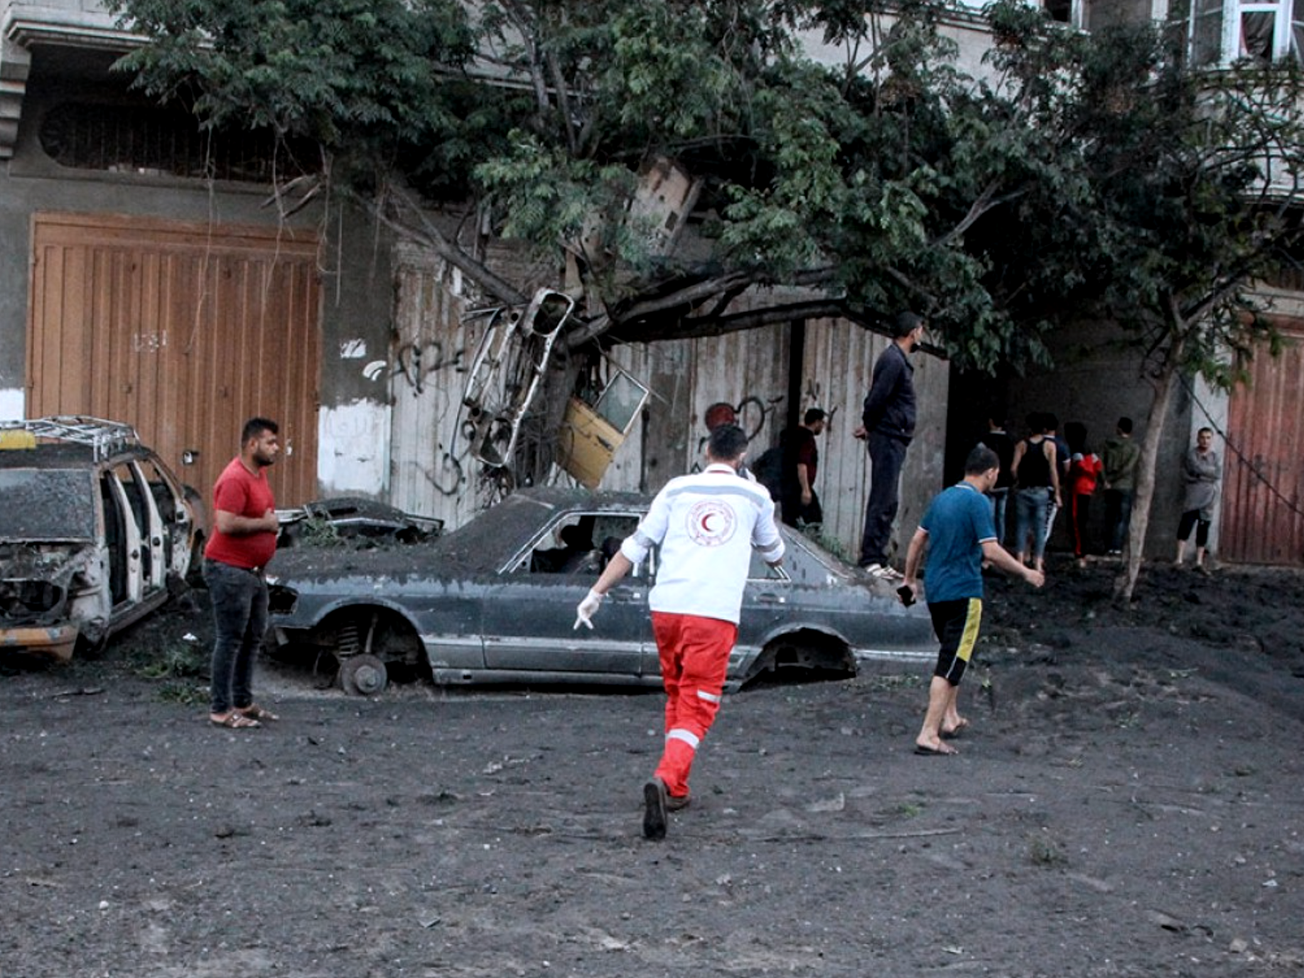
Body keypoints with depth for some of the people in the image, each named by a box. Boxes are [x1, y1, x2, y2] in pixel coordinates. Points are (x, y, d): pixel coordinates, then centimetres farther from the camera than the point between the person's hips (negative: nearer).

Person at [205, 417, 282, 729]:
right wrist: (264, 523, -19)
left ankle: (243, 702, 26)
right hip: (230, 571, -10)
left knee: (253, 637, 16)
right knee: (230, 640, -5)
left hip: (253, 571, 10)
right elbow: (225, 523, -29)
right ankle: (220, 709, 2)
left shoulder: (259, 473, 11)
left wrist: (269, 521, 10)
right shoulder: (235, 478, -20)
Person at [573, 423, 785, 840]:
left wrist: (597, 592, 10)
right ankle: (664, 780, -27)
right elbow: (774, 555, 26)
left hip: (666, 607, 3)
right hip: (715, 615, -3)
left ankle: (676, 790, 29)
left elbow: (636, 546, 7)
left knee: (676, 697, 21)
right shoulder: (755, 496, 11)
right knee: (696, 710, -2)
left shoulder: (677, 489, 12)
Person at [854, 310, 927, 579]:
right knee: (882, 501, -9)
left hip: (892, 441, 10)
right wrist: (869, 425, -3)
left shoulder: (898, 359, 18)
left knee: (888, 502, 11)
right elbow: (877, 398, -19)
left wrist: (868, 425, 7)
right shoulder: (894, 360, -14)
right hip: (889, 438, -10)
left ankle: (877, 559, 15)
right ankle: (871, 559, -7)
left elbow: (876, 399, 18)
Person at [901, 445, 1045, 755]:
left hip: (935, 590, 8)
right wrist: (1026, 572, -9)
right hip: (963, 593, -8)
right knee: (951, 664, -6)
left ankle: (950, 718, 34)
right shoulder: (978, 502, -13)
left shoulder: (942, 497, 11)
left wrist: (910, 579, 24)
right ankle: (928, 736, -10)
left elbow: (917, 540, 15)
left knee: (951, 656, 25)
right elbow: (991, 551, -20)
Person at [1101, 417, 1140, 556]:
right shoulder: (1134, 448, -5)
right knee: (1122, 519, -1)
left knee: (1110, 518, 8)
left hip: (1110, 487, 3)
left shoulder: (1108, 444, 1)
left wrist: (1107, 479, 0)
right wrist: (1110, 479, -7)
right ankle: (1117, 548, -8)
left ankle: (1109, 547, 8)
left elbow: (1103, 464, -4)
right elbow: (1127, 468, -13)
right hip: (1126, 487, -3)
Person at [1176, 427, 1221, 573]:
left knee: (1203, 530, 6)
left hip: (1208, 500, 3)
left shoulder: (1215, 457, 11)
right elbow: (1185, 475, -11)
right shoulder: (1191, 455, 1)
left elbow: (1218, 475, -3)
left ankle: (1199, 562, 13)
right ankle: (1179, 559, -17)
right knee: (1185, 526, -15)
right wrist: (1210, 472, -11)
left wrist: (1200, 474, -11)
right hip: (1192, 498, -3)